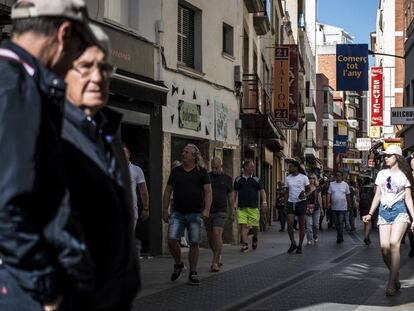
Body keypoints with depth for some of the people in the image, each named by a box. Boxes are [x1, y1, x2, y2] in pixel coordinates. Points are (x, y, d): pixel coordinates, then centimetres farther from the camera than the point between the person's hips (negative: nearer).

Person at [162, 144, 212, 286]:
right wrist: (165, 210, 5)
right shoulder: (176, 171, 10)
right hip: (177, 213, 2)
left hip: (195, 214, -2)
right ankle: (178, 265, 14)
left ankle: (193, 274, 11)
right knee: (171, 239, -11)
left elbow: (208, 192, -1)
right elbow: (167, 191, 12)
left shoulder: (202, 172, 3)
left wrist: (206, 209, -15)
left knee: (194, 243, 0)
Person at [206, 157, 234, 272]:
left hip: (221, 211, -2)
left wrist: (232, 212, 12)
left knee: (217, 234, -17)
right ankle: (217, 257, 30)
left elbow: (230, 196, 14)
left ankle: (215, 263, -16)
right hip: (208, 211, 2)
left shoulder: (227, 179, 6)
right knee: (210, 238, 7)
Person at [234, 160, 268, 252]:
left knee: (255, 226, 1)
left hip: (253, 207, 0)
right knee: (243, 225, -10)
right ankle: (245, 244, -7)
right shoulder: (238, 179, 9)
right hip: (241, 207, 0)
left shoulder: (256, 180, 10)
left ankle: (255, 238, 31)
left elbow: (262, 191, 9)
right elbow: (235, 192, 14)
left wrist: (264, 201, -7)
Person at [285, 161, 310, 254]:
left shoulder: (304, 177, -2)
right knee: (289, 224, -10)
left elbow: (308, 190, 3)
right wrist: (285, 204, 3)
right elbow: (287, 192, 11)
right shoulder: (288, 178, 8)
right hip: (291, 203, 3)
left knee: (301, 225, 2)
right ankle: (293, 243, 7)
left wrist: (304, 194, -18)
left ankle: (300, 246, 10)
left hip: (301, 202, -3)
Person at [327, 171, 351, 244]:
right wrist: (328, 203, -8)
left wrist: (348, 204, 10)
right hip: (334, 207, 3)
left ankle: (339, 238, -7)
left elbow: (348, 195, 9)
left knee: (341, 223, -9)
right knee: (336, 223, 9)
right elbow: (329, 194, 4)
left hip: (342, 207, -3)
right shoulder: (331, 184, 6)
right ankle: (340, 237, 21)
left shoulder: (345, 184, 3)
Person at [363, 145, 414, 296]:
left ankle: (391, 284, -23)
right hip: (384, 212, 4)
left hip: (399, 211, -3)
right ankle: (396, 275, 14)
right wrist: (370, 214, 10)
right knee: (384, 248, -9)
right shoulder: (381, 174, 14)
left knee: (394, 243, -21)